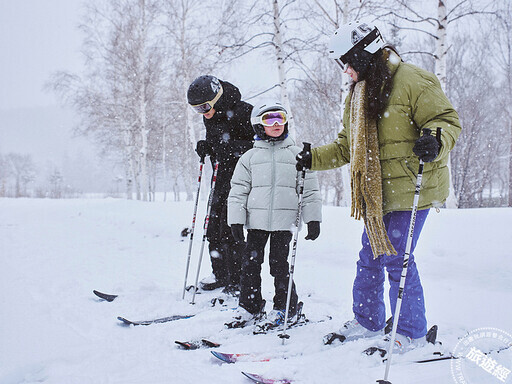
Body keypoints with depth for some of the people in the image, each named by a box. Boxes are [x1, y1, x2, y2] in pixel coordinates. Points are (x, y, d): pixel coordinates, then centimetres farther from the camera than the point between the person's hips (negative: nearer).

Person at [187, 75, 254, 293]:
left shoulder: (242, 113, -18)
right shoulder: (210, 117, 7)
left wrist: (230, 146, -27)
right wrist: (206, 148, -2)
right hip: (222, 175, 8)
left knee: (229, 229, -10)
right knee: (213, 226, 10)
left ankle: (237, 282, 2)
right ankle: (220, 275, 26)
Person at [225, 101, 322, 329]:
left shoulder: (296, 154, 8)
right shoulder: (250, 157, 10)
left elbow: (310, 188, 8)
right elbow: (238, 191, 9)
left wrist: (313, 219, 2)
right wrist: (236, 220, 1)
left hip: (285, 221, -2)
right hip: (256, 220, 2)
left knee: (279, 265, 1)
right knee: (250, 263, 4)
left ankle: (285, 308, 16)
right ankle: (249, 306, 19)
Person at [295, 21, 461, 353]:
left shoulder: (411, 81, -9)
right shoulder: (358, 94, 18)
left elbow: (447, 120, -11)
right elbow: (347, 148, 25)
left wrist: (435, 142, -31)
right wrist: (314, 158, 18)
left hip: (410, 188, -8)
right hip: (377, 194, 8)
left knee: (396, 259, -6)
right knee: (370, 257, 12)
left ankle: (411, 334, 8)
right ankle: (367, 322, 27)